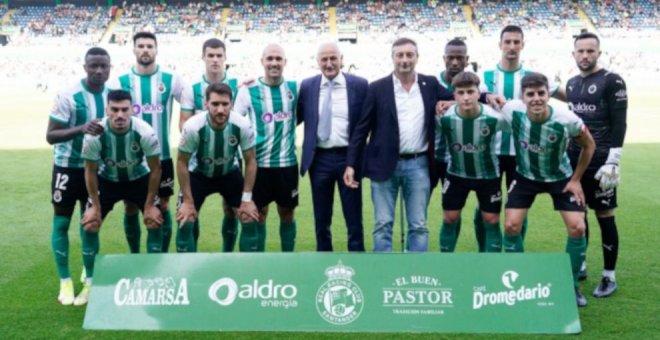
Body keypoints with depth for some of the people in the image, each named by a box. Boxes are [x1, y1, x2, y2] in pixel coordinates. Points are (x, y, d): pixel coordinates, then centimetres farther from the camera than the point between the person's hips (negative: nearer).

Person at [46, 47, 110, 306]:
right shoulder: (68, 95, -19)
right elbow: (50, 136, -21)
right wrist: (81, 129, -35)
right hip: (68, 167, -4)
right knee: (61, 222, 2)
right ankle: (65, 282, 13)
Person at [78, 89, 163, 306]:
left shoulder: (145, 133, -32)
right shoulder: (94, 135, -30)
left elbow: (155, 169, -17)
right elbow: (90, 171, -13)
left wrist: (150, 205, -14)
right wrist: (95, 206, -10)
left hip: (139, 179, 0)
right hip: (107, 180, 1)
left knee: (155, 221, -12)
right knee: (90, 225, -7)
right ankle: (90, 283, 9)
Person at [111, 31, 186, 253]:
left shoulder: (171, 79, 0)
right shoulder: (121, 82, 1)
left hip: (161, 156, 0)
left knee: (163, 206, 6)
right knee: (131, 208, 8)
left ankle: (163, 256, 19)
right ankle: (134, 256, 23)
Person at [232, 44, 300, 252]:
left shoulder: (294, 88, 3)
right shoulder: (248, 91, -3)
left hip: (287, 163, 2)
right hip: (259, 163, -2)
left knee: (287, 213, 12)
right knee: (259, 214, 7)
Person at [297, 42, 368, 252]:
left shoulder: (359, 85, -2)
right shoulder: (307, 86, 4)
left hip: (348, 157, -2)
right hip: (319, 159, 2)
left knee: (354, 220, 6)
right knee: (321, 221, 13)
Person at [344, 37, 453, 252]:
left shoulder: (430, 85, 6)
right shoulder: (378, 88, -1)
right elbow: (361, 129, -1)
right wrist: (351, 164, -6)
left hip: (418, 164, 2)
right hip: (385, 165, -2)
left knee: (419, 226, 6)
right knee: (383, 225, 4)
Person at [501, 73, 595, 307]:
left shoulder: (567, 120, -29)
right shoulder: (512, 111, -27)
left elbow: (589, 145, -10)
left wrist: (576, 179, -7)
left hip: (560, 178, -1)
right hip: (525, 176, 1)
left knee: (577, 228, -9)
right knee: (511, 226, -7)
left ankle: (572, 285, 12)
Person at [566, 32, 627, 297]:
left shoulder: (612, 81, -8)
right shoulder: (572, 83, 12)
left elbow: (619, 125, -12)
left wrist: (612, 162, -18)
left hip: (599, 161, -6)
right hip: (574, 159, 6)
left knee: (605, 216, -1)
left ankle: (609, 276, 9)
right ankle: (579, 266, 25)